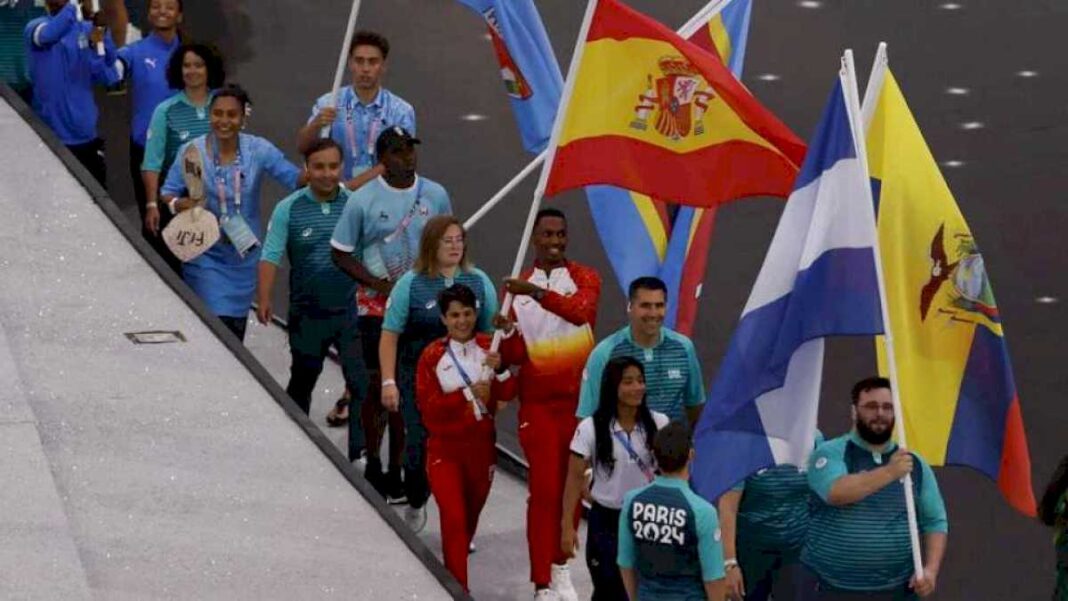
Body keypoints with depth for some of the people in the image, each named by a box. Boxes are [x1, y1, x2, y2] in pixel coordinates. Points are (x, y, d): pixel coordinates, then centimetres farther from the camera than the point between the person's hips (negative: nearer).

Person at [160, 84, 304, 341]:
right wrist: (177, 204, -25)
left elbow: (296, 178, -10)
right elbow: (168, 193, -2)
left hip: (244, 256, 3)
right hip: (206, 255, -2)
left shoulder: (258, 150, -7)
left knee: (237, 326, 13)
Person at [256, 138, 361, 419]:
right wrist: (263, 299, -16)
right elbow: (271, 256, -7)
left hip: (351, 311, -1)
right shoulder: (289, 209, -4)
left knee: (362, 382, -5)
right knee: (302, 380, 17)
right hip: (307, 313, 1)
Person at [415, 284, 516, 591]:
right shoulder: (432, 355, -7)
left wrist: (500, 369, -24)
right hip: (445, 449, -3)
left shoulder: (488, 347, 0)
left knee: (471, 518, 17)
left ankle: (453, 575, 39)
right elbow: (426, 406, -12)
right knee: (454, 518, -14)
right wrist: (467, 395, -20)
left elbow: (508, 394, -5)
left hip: (481, 446, 3)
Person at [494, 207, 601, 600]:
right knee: (543, 489, -5)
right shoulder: (517, 288, 6)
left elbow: (581, 310, -24)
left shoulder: (583, 278, 0)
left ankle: (561, 567, 24)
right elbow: (513, 354, 2)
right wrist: (505, 335, -20)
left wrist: (537, 292, -37)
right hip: (538, 402, 0)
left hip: (580, 399, 0)